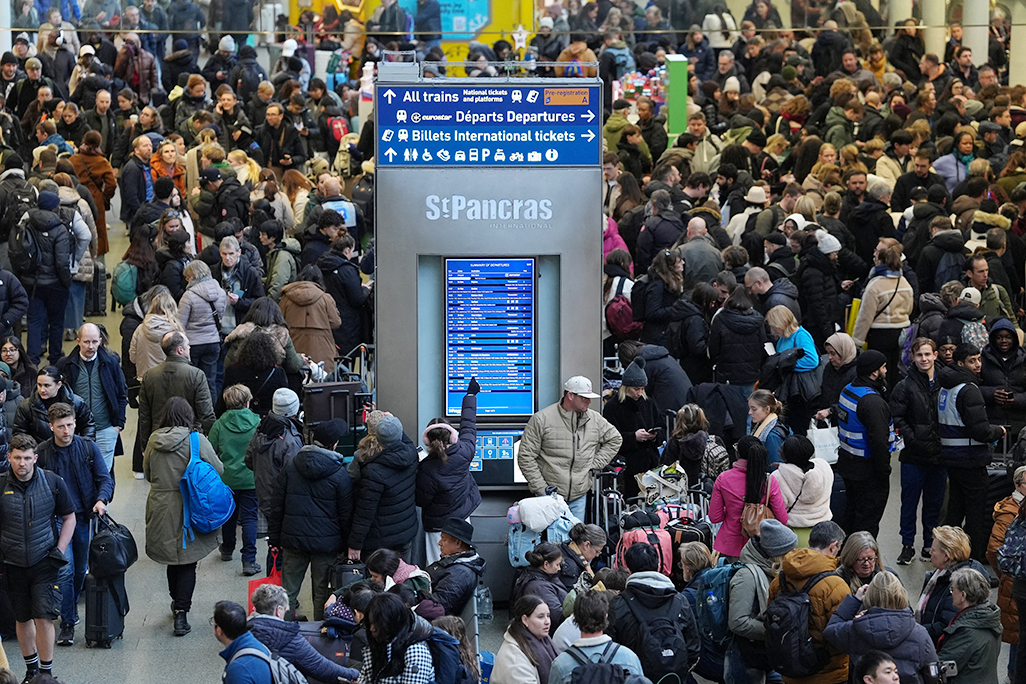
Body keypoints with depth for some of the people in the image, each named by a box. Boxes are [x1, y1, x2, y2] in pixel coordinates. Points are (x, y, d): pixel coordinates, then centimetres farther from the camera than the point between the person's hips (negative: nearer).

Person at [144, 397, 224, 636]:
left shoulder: (154, 440, -3)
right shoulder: (196, 441, -14)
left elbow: (148, 474, 11)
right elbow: (218, 470, -4)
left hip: (160, 507, 3)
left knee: (172, 557, 21)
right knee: (187, 562, 3)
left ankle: (177, 601, 37)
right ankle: (181, 613, -5)